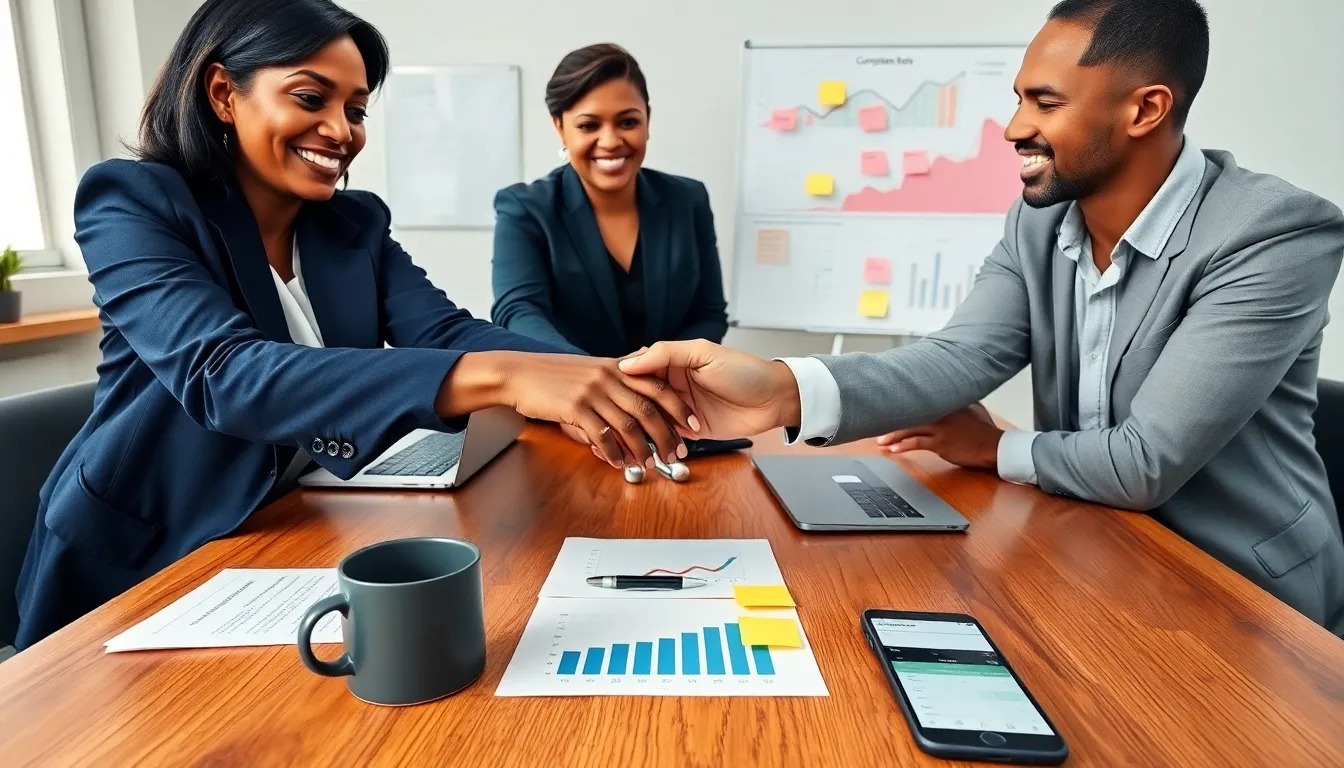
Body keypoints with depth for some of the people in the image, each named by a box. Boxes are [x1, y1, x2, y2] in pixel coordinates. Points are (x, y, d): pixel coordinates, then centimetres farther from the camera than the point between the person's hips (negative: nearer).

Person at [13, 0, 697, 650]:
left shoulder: (356, 224, 0)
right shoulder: (131, 202, -14)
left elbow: (446, 333, -16)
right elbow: (221, 375, -32)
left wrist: (614, 382, -36)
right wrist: (500, 376, -46)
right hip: (138, 566, -3)